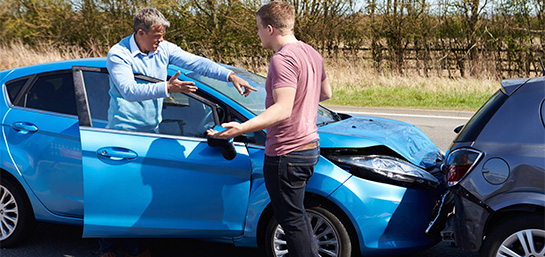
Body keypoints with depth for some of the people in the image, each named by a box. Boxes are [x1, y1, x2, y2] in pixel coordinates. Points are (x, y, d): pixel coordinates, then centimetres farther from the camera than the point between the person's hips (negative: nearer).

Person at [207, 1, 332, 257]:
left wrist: (242, 128, -42)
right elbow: (326, 93, 24)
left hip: (287, 153, -10)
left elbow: (283, 109, -32)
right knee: (295, 214, 24)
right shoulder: (311, 53, 10)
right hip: (309, 146, 10)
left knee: (291, 219, 1)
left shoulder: (283, 59, -21)